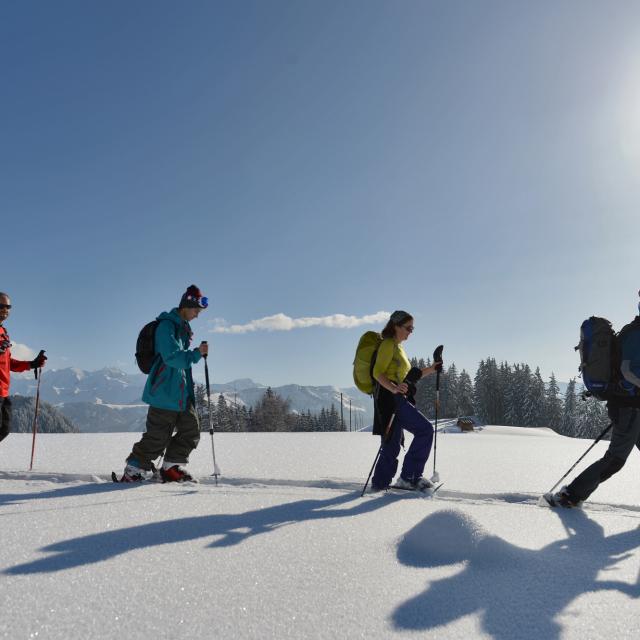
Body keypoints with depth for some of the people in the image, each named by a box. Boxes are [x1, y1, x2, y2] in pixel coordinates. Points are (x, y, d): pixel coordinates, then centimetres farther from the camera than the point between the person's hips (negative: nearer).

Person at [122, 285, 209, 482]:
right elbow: (172, 357, -22)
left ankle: (171, 468, 19)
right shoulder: (167, 325, -12)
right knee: (158, 437, -4)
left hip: (182, 392, 9)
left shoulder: (183, 328, 17)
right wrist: (197, 353, -21)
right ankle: (134, 471, 11)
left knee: (191, 431, 7)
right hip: (165, 392, -9)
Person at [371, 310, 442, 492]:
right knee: (425, 429, -14)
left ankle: (379, 483, 18)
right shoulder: (388, 344, -6)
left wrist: (431, 370, 19)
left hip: (397, 399, 10)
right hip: (390, 398, -10)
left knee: (392, 445, 11)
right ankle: (409, 477, -12)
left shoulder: (398, 348, 24)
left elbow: (408, 376, 28)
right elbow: (377, 373, -17)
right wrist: (394, 388, -33)